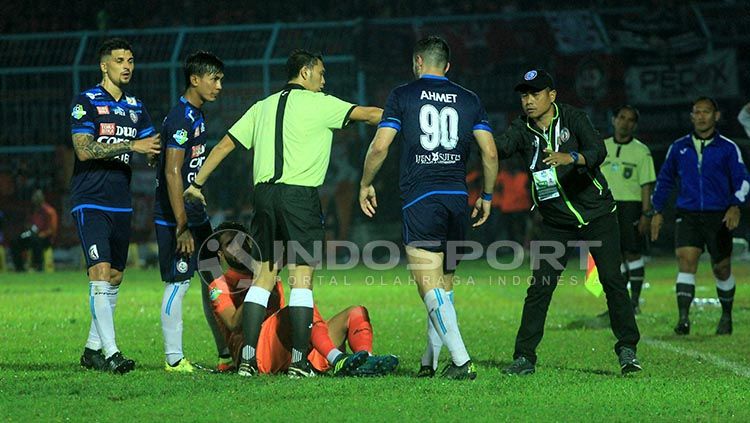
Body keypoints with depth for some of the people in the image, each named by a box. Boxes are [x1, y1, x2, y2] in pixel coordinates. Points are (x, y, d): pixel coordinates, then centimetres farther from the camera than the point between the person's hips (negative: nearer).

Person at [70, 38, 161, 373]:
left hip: (121, 204, 7)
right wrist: (131, 145, -20)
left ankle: (92, 349, 18)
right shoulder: (86, 102, -5)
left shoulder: (135, 107, 14)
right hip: (90, 202, -7)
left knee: (115, 278, 8)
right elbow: (84, 150, -16)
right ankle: (110, 352, -19)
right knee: (100, 273, -15)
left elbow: (153, 149, 15)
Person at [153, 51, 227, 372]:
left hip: (197, 215, 10)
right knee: (178, 283, -5)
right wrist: (182, 227, -24)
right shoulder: (180, 118, -17)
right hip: (176, 218, -10)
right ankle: (174, 359, 1)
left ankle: (226, 352, 17)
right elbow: (172, 173, -22)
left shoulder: (197, 115, 14)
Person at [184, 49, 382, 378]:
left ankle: (248, 358, 3)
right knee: (302, 279, -2)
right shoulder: (317, 104, 1)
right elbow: (369, 114, -2)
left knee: (263, 276, 8)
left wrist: (197, 183, 23)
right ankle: (299, 361, -4)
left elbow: (224, 145, 17)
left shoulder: (263, 107, 17)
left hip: (264, 194, 6)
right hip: (300, 195, -5)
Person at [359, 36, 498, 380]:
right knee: (444, 283, 16)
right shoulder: (468, 99, 11)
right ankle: (430, 361, 21)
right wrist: (487, 196, 18)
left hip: (420, 198, -4)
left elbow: (380, 146, -4)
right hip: (458, 197, 4)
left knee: (429, 285, -6)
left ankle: (461, 361, -17)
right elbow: (490, 152, 6)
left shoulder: (403, 95, 2)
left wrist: (365, 185, 11)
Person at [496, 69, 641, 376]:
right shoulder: (522, 129, -4)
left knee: (612, 279, -7)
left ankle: (627, 350, 5)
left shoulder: (572, 118, -9)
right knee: (539, 287, -5)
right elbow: (501, 147, -24)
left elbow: (598, 151, -23)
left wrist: (570, 158, -43)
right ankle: (524, 356, 2)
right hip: (555, 221, 2)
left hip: (597, 213, -2)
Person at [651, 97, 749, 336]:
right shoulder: (679, 148, 8)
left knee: (721, 269, 9)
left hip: (718, 217, -1)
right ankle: (683, 318, -23)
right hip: (687, 215, 1)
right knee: (686, 261, -17)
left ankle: (726, 316, 29)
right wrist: (657, 211, 14)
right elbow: (665, 180, 18)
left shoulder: (727, 148, 1)